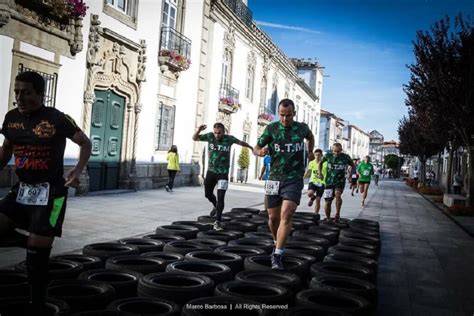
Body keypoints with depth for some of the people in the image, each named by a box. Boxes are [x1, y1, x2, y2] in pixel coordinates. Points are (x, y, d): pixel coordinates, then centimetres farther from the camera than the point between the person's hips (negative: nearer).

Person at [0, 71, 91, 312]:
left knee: (37, 250, -1)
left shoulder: (57, 119, -12)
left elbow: (85, 143, -3)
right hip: (21, 189, 6)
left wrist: (78, 170, -18)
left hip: (51, 192, -6)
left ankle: (38, 306, 15)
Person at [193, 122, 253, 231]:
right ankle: (216, 206, 47)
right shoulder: (210, 136, -7)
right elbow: (195, 138, 1)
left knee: (220, 198, -9)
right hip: (211, 171, 3)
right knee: (208, 193, 15)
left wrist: (252, 148, 24)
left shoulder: (229, 138, -10)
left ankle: (217, 221, 1)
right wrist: (198, 130, -21)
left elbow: (241, 142, 10)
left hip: (223, 173, -3)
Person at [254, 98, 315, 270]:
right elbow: (256, 148, 1)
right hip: (275, 178, 1)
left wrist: (310, 151, 15)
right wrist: (261, 151, -20)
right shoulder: (271, 128, -1)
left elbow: (310, 137, 28)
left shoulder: (302, 128, 4)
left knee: (286, 215, -18)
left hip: (294, 179, -1)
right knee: (273, 217, 8)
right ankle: (278, 243, 36)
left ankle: (277, 255, -15)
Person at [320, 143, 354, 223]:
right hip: (329, 181, 1)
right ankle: (328, 219, 21)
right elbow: (321, 163, 13)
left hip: (340, 181, -1)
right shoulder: (328, 155, -5)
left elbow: (353, 166, 12)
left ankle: (337, 214, -15)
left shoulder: (346, 157, -6)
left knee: (337, 194, -30)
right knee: (328, 202, 1)